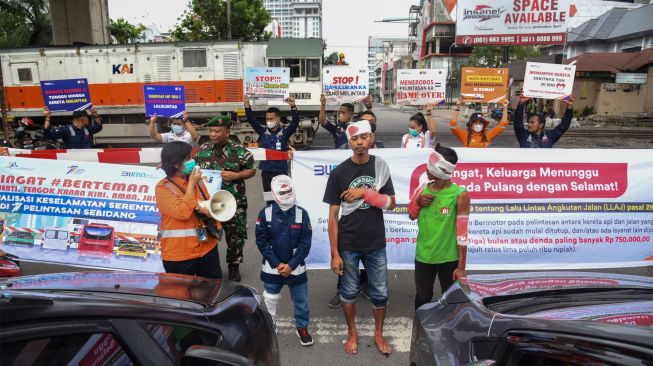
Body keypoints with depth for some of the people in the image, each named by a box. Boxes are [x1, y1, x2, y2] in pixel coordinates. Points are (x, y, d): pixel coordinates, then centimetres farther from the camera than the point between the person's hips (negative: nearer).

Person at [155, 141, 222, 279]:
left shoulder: (197, 180, 7)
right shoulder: (163, 187, -11)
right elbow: (183, 212, -23)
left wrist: (208, 210, -11)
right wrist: (191, 184, -15)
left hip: (207, 246, 5)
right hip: (179, 253, -5)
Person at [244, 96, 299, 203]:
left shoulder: (285, 133, -1)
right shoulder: (263, 132, 6)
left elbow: (295, 122, -14)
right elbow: (252, 120, -2)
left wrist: (293, 107, -30)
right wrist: (247, 106, -16)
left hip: (281, 171, -2)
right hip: (266, 172, 3)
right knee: (269, 200, 11)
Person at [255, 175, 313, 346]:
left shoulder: (302, 214, -9)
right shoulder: (265, 213, -9)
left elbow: (305, 243, -9)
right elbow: (261, 242, -8)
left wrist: (291, 265, -14)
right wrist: (277, 264, -13)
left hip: (296, 267, 0)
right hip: (272, 267, 0)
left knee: (301, 300, 10)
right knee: (270, 299, 17)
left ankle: (302, 328, 31)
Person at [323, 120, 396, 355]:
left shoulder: (380, 166, -2)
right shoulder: (339, 173, -10)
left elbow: (391, 204, -1)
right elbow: (333, 216, -8)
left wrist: (365, 192, -18)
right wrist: (334, 253, -9)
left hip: (376, 244, 2)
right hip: (348, 245, -2)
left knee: (380, 293, 12)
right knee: (349, 292, 14)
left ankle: (378, 334, 35)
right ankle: (352, 333, 36)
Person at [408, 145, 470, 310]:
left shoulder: (460, 195, -15)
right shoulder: (422, 189, -2)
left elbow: (462, 232, -14)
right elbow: (412, 216, 13)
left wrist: (461, 266, -13)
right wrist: (418, 202, -10)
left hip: (449, 258, -3)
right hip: (423, 256, 3)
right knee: (422, 297, 17)